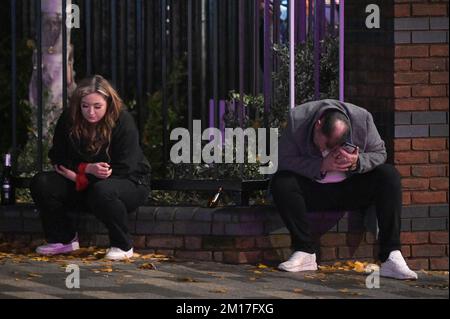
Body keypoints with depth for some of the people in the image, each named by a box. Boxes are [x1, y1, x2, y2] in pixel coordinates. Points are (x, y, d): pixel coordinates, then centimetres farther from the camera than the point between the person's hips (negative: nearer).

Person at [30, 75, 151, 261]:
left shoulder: (123, 122, -20)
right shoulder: (68, 120, -6)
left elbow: (122, 170, -22)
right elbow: (57, 159, -4)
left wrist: (78, 177, -22)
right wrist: (87, 168, -24)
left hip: (130, 183, -5)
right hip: (83, 183, 5)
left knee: (102, 191, -42)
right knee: (40, 183, -16)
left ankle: (123, 246, -20)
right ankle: (64, 239, 0)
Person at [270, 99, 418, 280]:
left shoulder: (362, 118, -16)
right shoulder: (297, 119, -18)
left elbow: (379, 153, -7)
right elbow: (284, 160, -19)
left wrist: (357, 162, -28)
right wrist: (321, 166, -30)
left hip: (351, 189, 1)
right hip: (313, 191, -1)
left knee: (389, 176, -24)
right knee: (280, 182, -30)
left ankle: (391, 257, -29)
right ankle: (304, 253, -26)